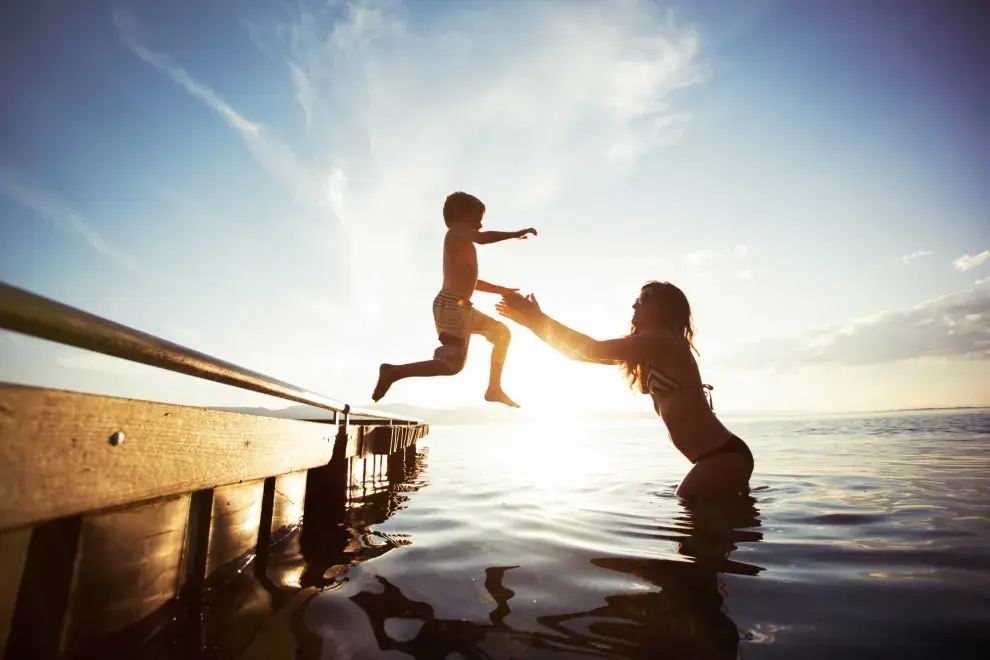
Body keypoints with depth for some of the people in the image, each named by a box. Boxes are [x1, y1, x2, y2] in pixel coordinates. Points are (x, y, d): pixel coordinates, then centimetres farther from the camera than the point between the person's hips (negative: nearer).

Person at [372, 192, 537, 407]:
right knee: (453, 365, -10)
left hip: (461, 307, 10)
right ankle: (393, 372, -3)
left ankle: (494, 389, 19)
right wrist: (516, 234, -14)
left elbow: (470, 281, 32)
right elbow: (483, 238, -25)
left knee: (502, 333, 18)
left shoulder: (463, 243, 24)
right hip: (452, 306, -10)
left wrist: (501, 290, 33)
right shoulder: (457, 231, -2)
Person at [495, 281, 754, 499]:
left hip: (724, 456, -10)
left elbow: (595, 350, -20)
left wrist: (538, 319, -14)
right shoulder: (653, 351, 13)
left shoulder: (664, 340, -15)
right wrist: (534, 322, 6)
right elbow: (581, 352, 11)